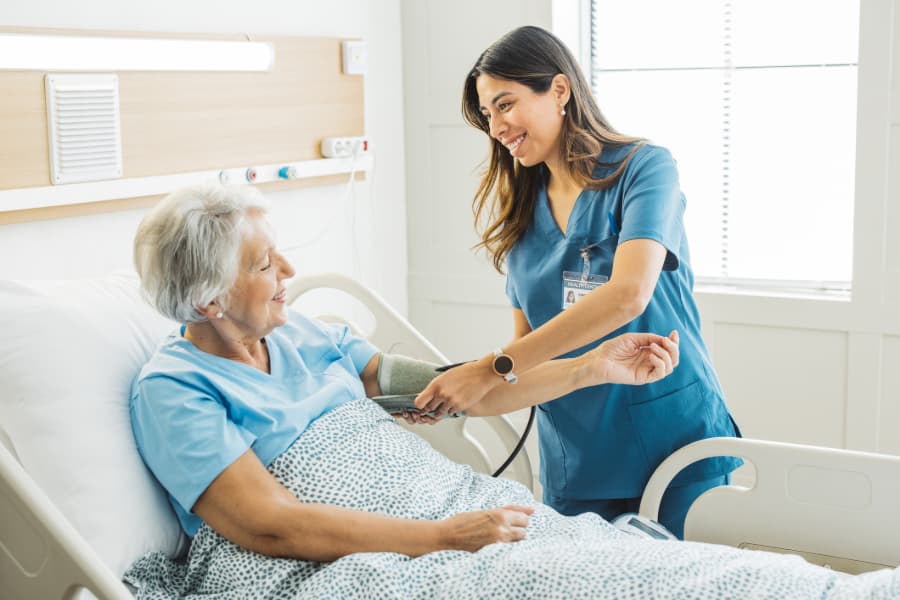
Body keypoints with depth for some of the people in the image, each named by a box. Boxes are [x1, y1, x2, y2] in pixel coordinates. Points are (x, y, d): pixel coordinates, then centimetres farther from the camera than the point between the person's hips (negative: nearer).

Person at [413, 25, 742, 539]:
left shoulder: (644, 168, -8)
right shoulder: (520, 212, 9)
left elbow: (628, 294, -24)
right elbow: (526, 341, 12)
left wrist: (494, 369, -26)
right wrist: (458, 393, -7)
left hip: (675, 443, -4)